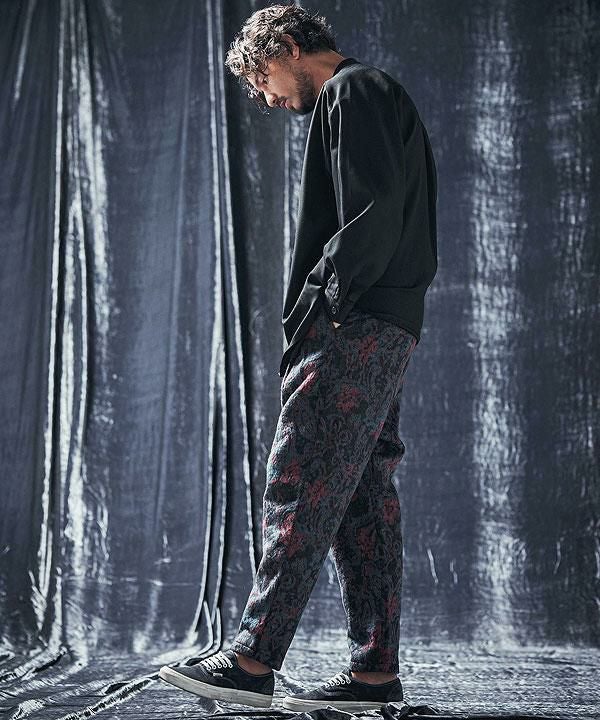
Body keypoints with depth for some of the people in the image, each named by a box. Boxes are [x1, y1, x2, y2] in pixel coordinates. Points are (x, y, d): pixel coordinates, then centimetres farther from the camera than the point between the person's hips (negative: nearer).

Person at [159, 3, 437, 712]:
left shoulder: (354, 90, -2)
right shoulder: (375, 99, 28)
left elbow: (375, 208, -17)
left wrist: (333, 301, -16)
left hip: (355, 326, -10)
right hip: (379, 331, 10)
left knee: (300, 482, -11)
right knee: (361, 495, 6)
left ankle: (253, 659, -10)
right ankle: (376, 668, 8)